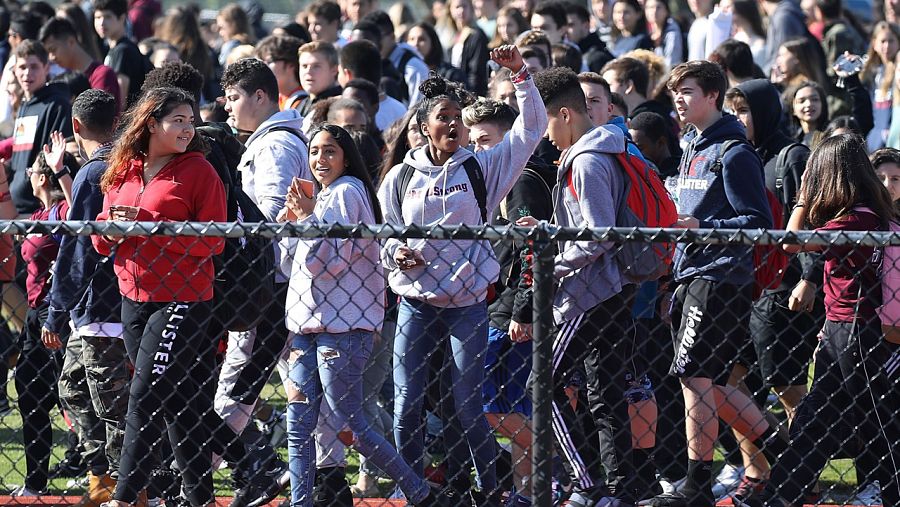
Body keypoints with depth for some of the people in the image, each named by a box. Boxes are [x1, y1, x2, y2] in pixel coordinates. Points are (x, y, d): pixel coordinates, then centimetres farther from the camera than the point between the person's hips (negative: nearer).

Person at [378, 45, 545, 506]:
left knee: (468, 408, -1)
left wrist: (520, 76, -7)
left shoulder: (480, 168, 4)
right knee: (406, 406, -3)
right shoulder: (401, 177, 7)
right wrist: (396, 254, -8)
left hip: (468, 304, -1)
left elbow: (530, 129, 0)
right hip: (415, 304, 1)